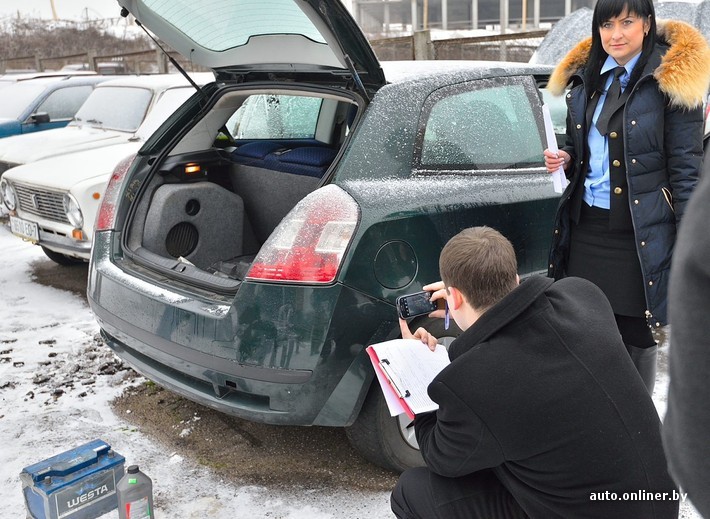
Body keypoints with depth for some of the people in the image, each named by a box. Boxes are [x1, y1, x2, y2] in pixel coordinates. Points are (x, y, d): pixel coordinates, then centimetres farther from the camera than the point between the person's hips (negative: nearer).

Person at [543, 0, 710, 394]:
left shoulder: (672, 80, -7)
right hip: (586, 225, 5)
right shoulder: (584, 77, 10)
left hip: (640, 234, -5)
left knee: (636, 333, 5)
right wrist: (564, 158, 0)